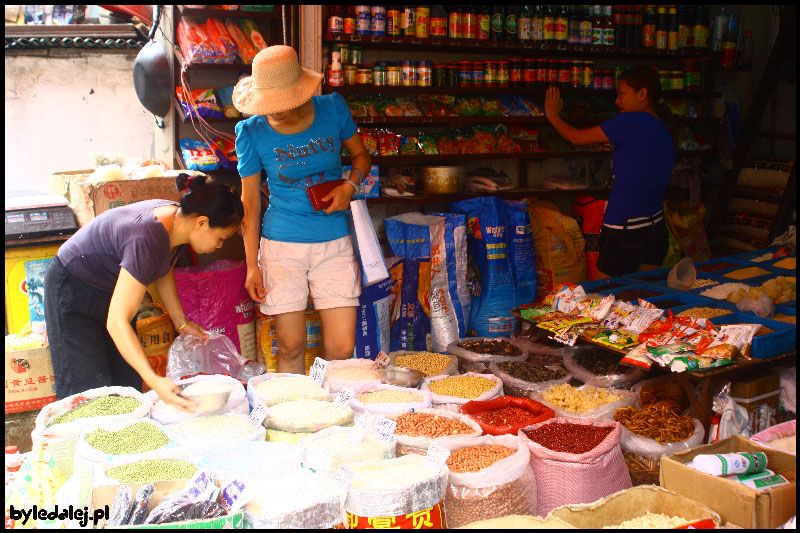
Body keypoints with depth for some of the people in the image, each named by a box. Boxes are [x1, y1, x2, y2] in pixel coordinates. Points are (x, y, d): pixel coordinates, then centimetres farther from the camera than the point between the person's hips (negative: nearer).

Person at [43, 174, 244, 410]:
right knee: (88, 390, -10)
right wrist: (154, 381, -45)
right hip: (72, 290, -9)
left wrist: (181, 322, 10)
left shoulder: (176, 217, -12)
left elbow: (163, 272, 9)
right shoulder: (148, 242, -38)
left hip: (109, 287, 9)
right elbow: (116, 322, -40)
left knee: (127, 384, 6)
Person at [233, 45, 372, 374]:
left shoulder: (333, 109, -3)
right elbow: (250, 203, 2)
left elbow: (361, 156, 13)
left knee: (341, 350, -1)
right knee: (291, 347, 3)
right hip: (282, 246, -1)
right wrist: (252, 265, 1)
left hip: (334, 243, 1)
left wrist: (350, 185, -9)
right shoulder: (252, 132, -6)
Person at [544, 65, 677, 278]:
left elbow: (577, 138, -3)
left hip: (623, 232, -8)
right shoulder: (665, 129, 11)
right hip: (657, 230, 8)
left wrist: (553, 116, 14)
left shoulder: (631, 121, -13)